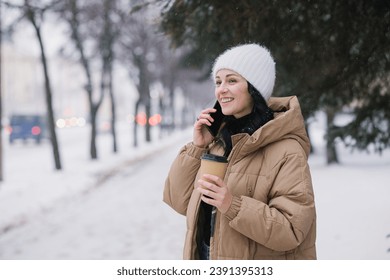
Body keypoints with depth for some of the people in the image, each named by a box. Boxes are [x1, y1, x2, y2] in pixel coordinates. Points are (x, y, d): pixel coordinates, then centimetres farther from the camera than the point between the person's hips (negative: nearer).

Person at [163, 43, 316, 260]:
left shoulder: (285, 150, -17)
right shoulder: (219, 138, 2)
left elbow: (292, 229, -21)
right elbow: (180, 201, 1)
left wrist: (234, 206, -30)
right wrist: (196, 148, -9)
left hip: (257, 273, -5)